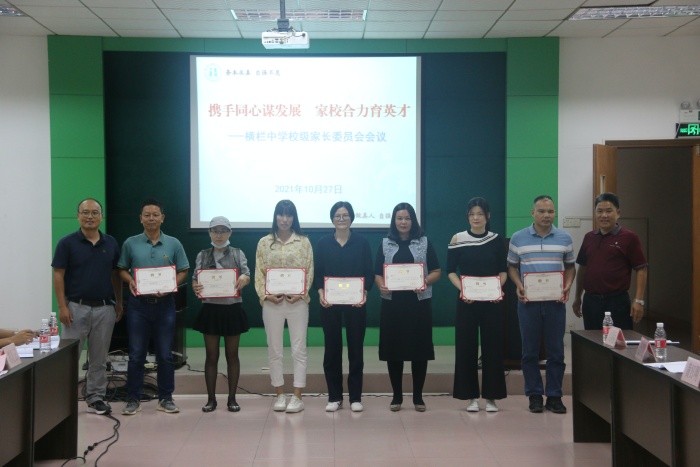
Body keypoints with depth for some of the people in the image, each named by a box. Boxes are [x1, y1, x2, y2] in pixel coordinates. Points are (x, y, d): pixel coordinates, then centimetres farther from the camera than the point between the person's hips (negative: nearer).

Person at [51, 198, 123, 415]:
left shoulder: (111, 243, 7)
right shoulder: (67, 243, -3)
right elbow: (58, 276, -5)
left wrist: (119, 303, 7)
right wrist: (62, 306, -11)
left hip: (105, 308, 3)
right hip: (76, 307, -3)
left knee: (99, 358, 10)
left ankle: (96, 398, 19)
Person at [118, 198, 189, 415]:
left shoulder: (173, 243, 3)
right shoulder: (131, 243, 3)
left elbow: (182, 272, 5)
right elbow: (122, 270, 9)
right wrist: (130, 281, -12)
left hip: (164, 304, 0)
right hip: (138, 304, 0)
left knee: (165, 355, 6)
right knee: (136, 355, 4)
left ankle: (165, 398, 17)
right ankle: (133, 399, 14)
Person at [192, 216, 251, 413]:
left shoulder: (238, 254, 3)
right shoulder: (202, 255, 6)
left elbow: (247, 276, -7)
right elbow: (195, 279, 1)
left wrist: (243, 279, -32)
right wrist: (196, 287, -23)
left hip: (232, 309, -1)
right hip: (210, 310, 1)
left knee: (232, 355, 7)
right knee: (211, 356, 6)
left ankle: (232, 398, 15)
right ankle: (211, 398, 15)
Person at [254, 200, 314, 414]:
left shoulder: (304, 241, 3)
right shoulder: (264, 242, 6)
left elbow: (310, 271, 1)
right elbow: (259, 273, 4)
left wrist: (301, 294, -12)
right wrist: (265, 295, -10)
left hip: (298, 301, -1)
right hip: (272, 302, 1)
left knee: (298, 349, 1)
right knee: (274, 350, 6)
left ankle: (297, 396, 6)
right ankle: (280, 395, 17)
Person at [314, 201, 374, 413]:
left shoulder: (362, 242, 4)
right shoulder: (323, 243, 5)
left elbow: (369, 273, 1)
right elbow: (317, 273, 3)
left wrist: (364, 292, -16)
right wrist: (320, 292, -14)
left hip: (355, 303, 0)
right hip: (330, 303, 1)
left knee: (356, 348, 4)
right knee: (332, 349, 4)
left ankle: (355, 397, 13)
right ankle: (334, 397, 14)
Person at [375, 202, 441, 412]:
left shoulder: (424, 243, 6)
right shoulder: (385, 244, 9)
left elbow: (436, 272, 4)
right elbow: (377, 273, 7)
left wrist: (425, 281, -16)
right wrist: (381, 285, -14)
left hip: (419, 302, -1)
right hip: (392, 303, 1)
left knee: (419, 349, 1)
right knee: (393, 349, 3)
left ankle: (418, 397, 13)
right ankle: (397, 396, 15)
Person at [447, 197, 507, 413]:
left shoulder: (496, 240, 4)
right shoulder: (457, 240, 0)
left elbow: (503, 271, 8)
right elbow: (450, 271, 2)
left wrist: (498, 288, -10)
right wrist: (461, 289, -14)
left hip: (491, 300, 1)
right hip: (466, 300, -1)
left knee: (492, 346, 3)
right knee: (466, 346, 2)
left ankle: (491, 396, 14)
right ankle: (471, 396, 12)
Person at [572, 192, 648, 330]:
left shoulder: (629, 238, -4)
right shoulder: (589, 237, 11)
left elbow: (641, 270, -6)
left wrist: (638, 301, -13)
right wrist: (577, 297, 17)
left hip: (617, 302, -5)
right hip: (590, 301, 5)